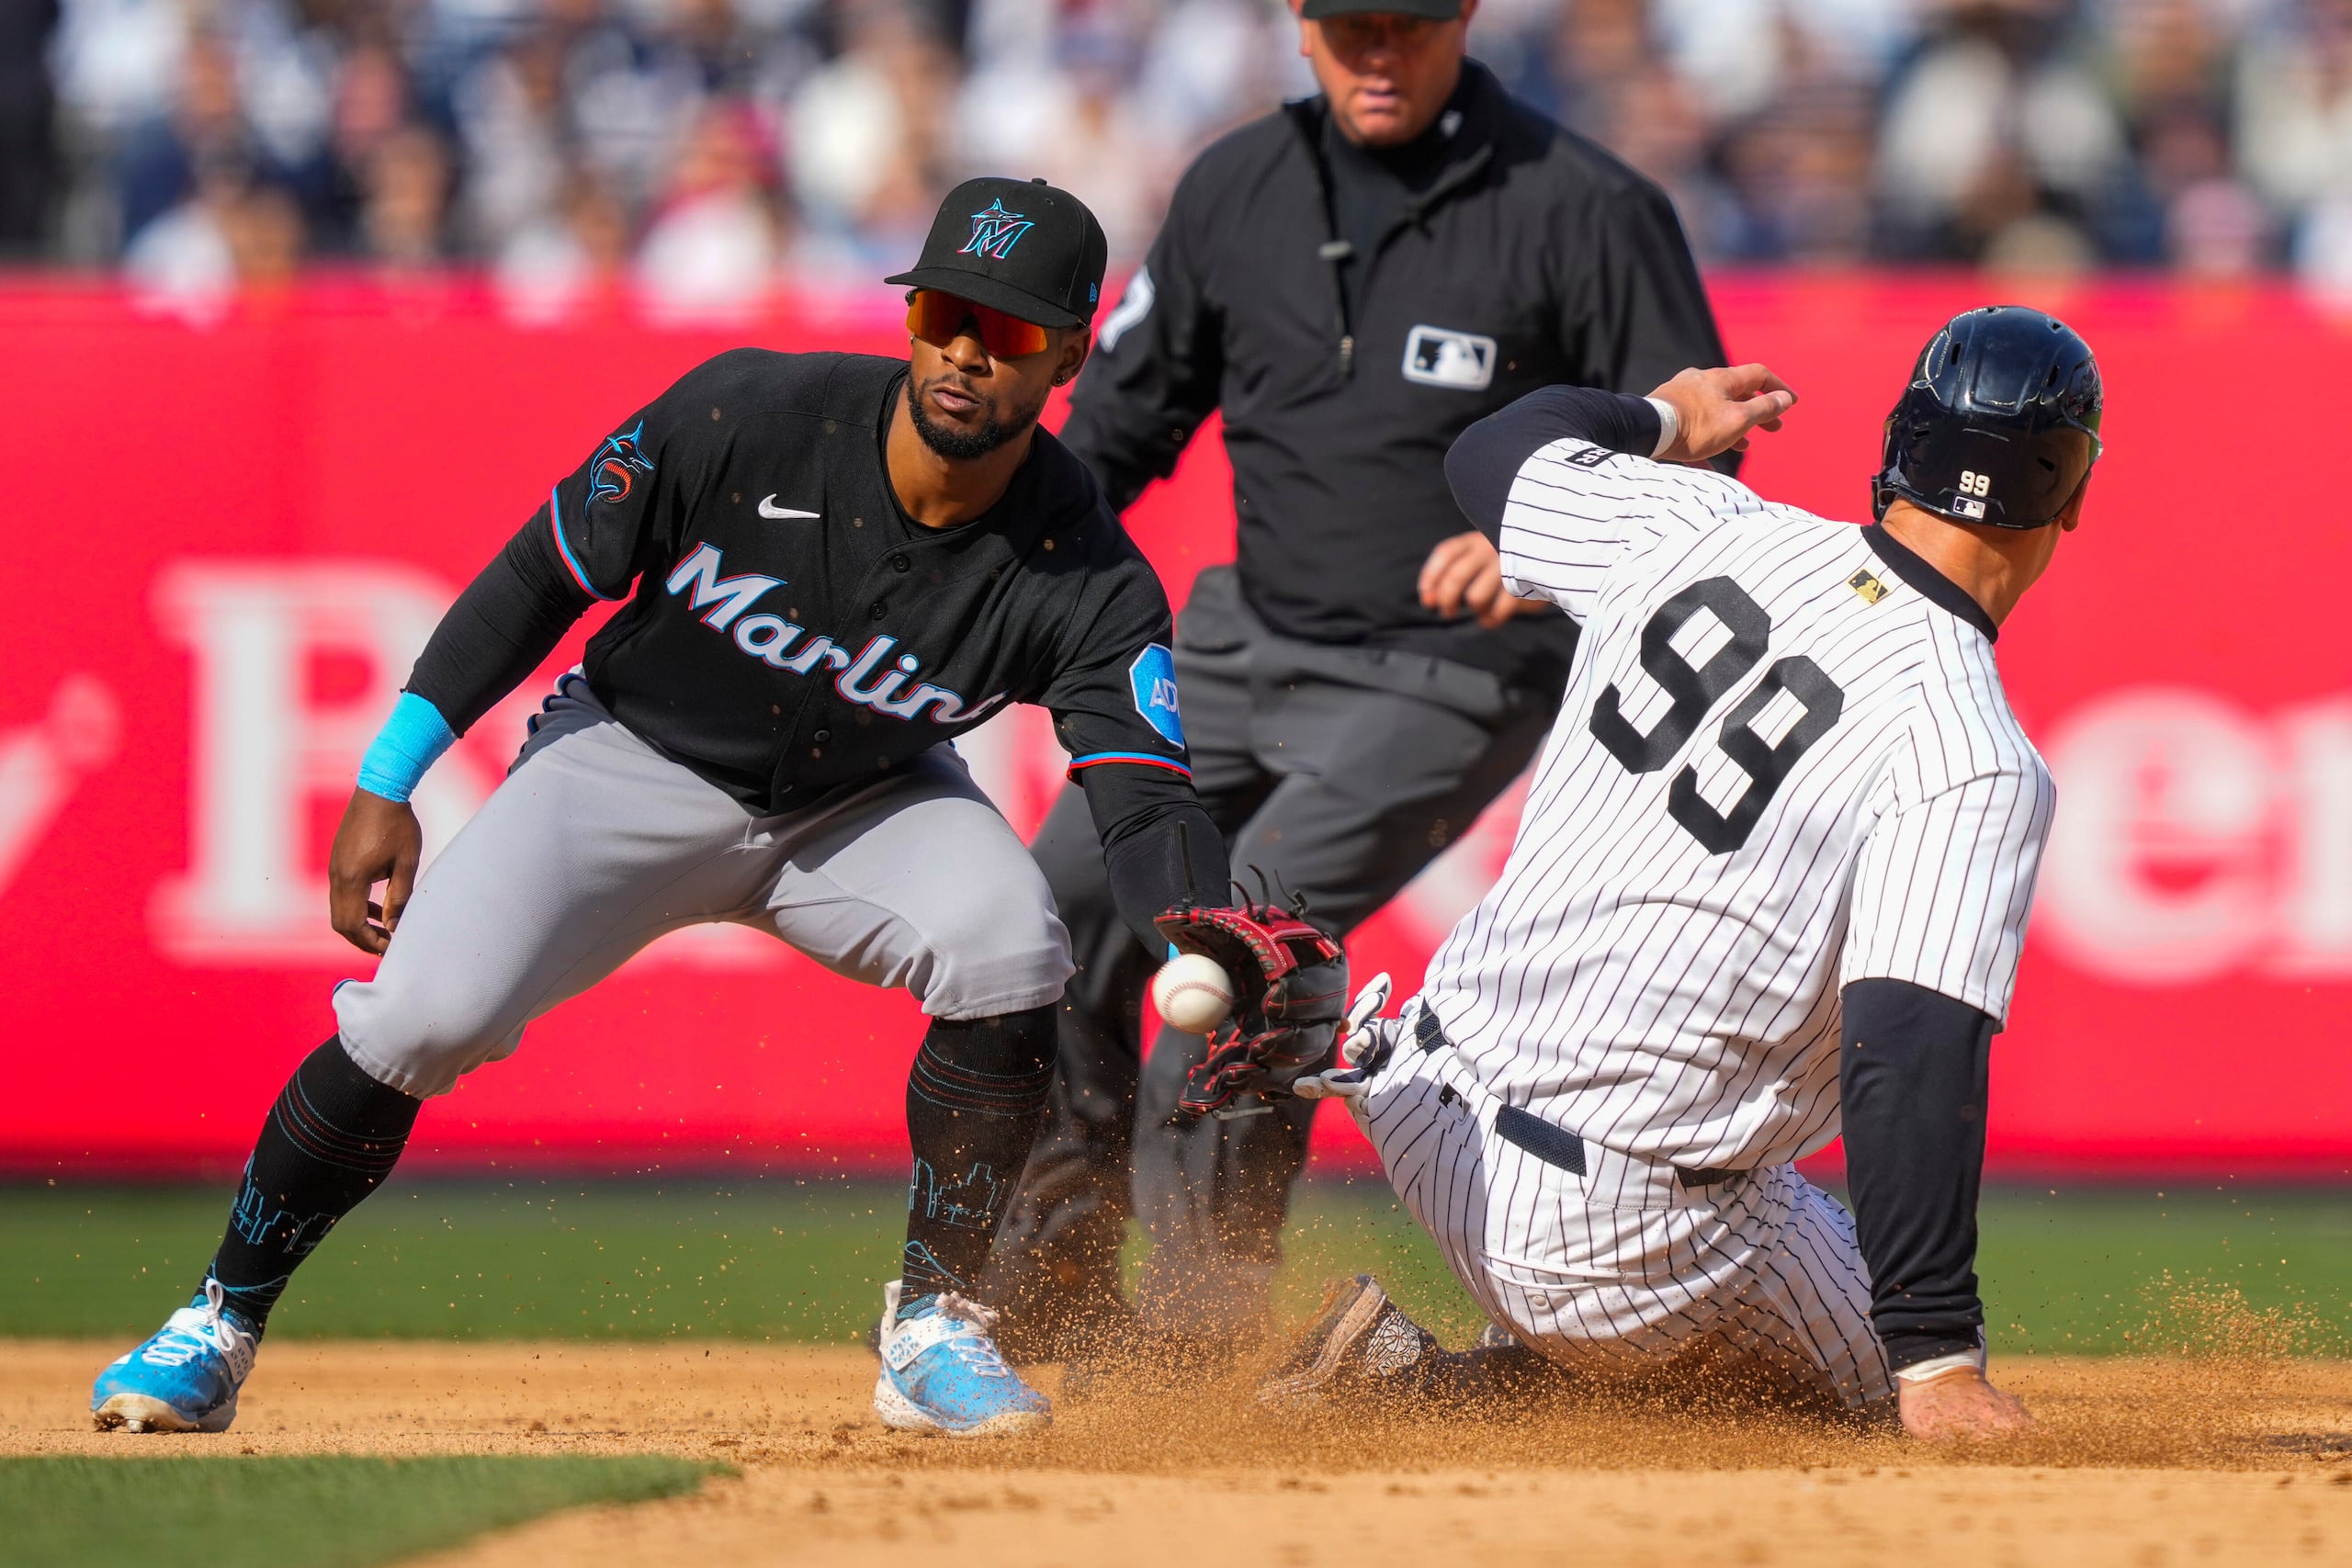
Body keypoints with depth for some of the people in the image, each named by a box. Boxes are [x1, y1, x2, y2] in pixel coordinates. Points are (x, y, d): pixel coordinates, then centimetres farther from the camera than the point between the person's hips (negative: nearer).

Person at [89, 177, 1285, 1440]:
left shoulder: (1085, 579, -24)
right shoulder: (749, 418, -26)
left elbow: (1146, 805, -31)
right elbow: (542, 578, -14)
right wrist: (386, 786, -13)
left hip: (863, 805, 1)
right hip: (633, 760, -1)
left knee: (1010, 956, -27)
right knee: (423, 1016, -20)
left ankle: (932, 1329, -8)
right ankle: (219, 1327, 1)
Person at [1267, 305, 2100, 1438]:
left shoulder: (1702, 531, -1)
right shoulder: (1975, 760, -19)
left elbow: (1497, 453, 20)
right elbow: (1913, 1057, -28)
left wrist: (1663, 420, 40)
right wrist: (1940, 1365, -28)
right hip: (1624, 1239, -8)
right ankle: (1448, 1393, -6)